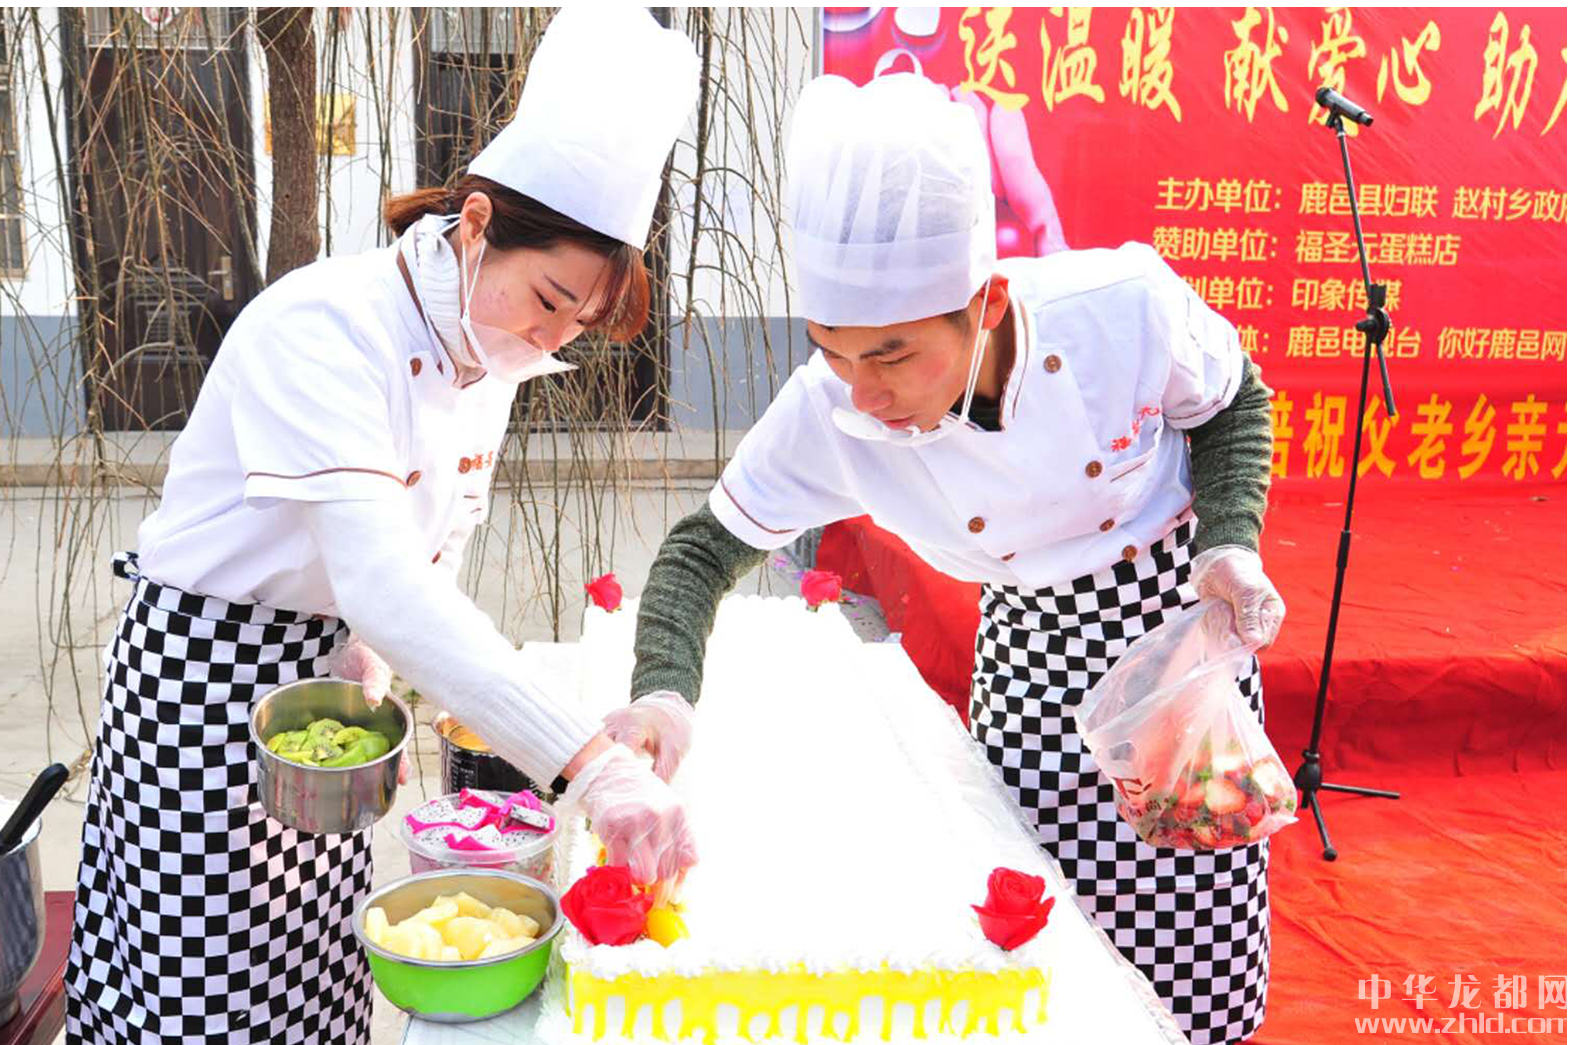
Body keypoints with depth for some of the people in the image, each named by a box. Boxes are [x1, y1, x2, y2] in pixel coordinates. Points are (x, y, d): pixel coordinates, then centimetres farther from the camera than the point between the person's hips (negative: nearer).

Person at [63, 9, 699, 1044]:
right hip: (210, 676, -7)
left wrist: (366, 649, -11)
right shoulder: (322, 324, -28)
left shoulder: (487, 348, -2)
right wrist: (592, 762, -49)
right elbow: (378, 578, -42)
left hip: (327, 676, 7)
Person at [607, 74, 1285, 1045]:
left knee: (1199, 962, 4)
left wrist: (1232, 545, -22)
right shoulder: (829, 415, -27)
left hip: (1177, 619, 0)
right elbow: (704, 548, -15)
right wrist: (663, 692, -33)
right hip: (1025, 642, 1)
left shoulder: (1125, 304, -30)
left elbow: (1235, 400, -7)